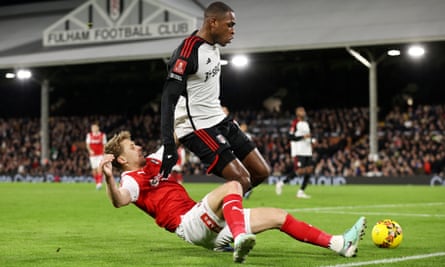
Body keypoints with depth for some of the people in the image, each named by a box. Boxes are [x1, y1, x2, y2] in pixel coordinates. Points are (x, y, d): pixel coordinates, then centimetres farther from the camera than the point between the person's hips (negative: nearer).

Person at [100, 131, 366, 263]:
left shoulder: (153, 162, 20)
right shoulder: (132, 178, -5)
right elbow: (120, 201, -29)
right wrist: (108, 178, -48)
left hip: (208, 226, 9)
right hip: (189, 224, -9)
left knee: (278, 216, 6)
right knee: (232, 185, -33)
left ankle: (340, 243, 3)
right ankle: (239, 239, -57)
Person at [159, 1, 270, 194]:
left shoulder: (213, 46, 9)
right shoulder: (188, 51, -20)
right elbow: (169, 98, -26)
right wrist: (168, 146, -32)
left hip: (219, 120, 10)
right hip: (198, 128, -10)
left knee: (261, 172, 6)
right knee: (241, 180, -17)